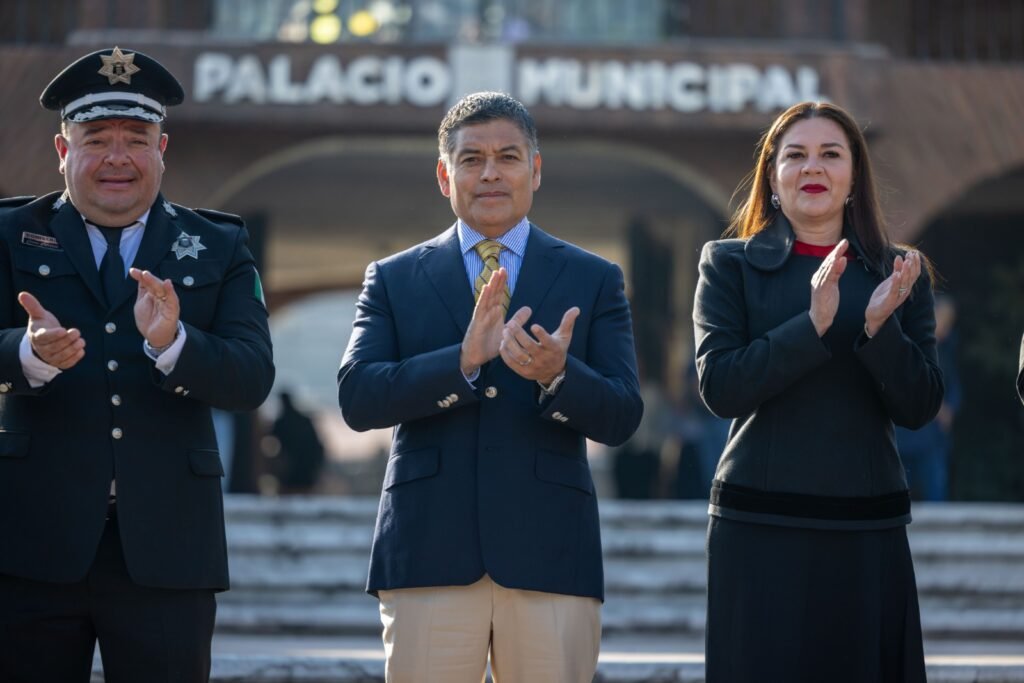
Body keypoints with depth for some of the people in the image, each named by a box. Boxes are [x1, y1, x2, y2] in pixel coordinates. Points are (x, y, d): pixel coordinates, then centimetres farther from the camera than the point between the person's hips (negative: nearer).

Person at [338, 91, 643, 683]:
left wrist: (557, 374, -19)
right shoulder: (394, 279, 11)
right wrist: (464, 360, -17)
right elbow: (357, 398, -3)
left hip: (550, 552, 0)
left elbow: (622, 418, 2)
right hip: (429, 554, 0)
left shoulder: (594, 280, 11)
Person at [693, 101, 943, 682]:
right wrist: (814, 324, -18)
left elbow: (920, 408, 3)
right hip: (760, 526, -2)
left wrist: (878, 327, -14)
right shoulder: (730, 264, 4)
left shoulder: (898, 273, 9)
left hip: (869, 529, 2)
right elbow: (719, 387, -8)